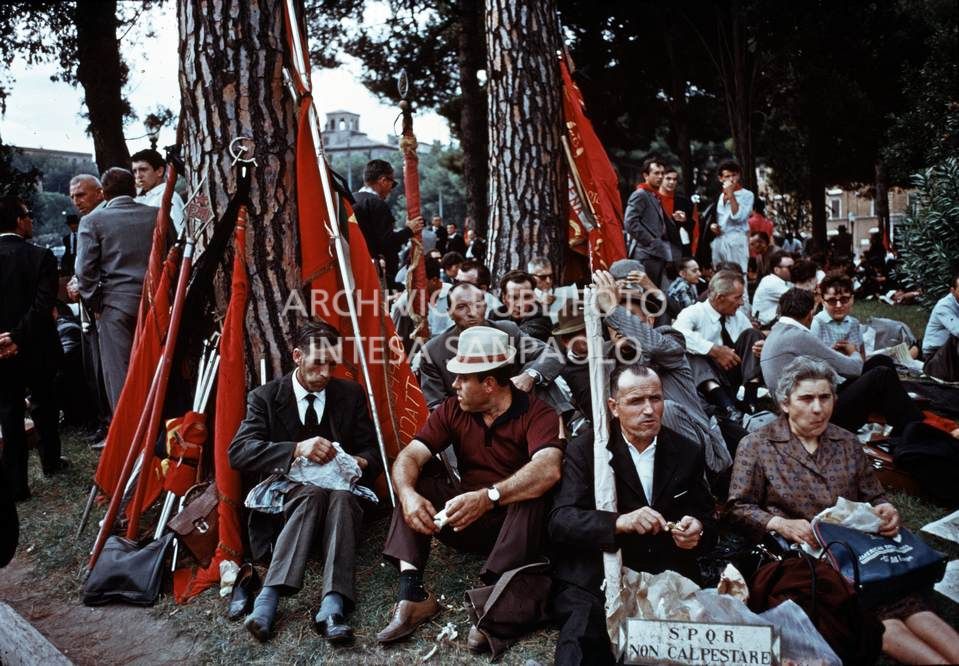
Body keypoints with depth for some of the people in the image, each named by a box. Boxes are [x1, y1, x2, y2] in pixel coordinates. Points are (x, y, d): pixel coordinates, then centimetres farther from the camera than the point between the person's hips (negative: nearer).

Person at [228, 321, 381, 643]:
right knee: (313, 491, -35)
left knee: (341, 495, -34)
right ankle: (269, 595, -42)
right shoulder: (265, 397, -1)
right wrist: (296, 449, -29)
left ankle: (332, 605, -47)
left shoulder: (351, 394, 6)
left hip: (338, 494, 2)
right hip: (285, 500, -1)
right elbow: (238, 452, -14)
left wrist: (361, 463, -19)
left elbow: (371, 451, 7)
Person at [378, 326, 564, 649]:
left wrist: (487, 497, -47)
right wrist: (408, 494, -33)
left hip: (516, 522, -4)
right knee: (415, 483, -12)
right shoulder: (452, 410, -1)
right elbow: (410, 455, -11)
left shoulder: (537, 413, -16)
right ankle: (411, 592, -23)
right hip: (466, 522, 5)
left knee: (534, 494, -33)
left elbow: (548, 469, -35)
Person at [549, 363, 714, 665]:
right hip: (594, 581, -4)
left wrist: (697, 530, -13)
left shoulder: (687, 452, 9)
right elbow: (560, 521, -11)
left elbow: (707, 519, 12)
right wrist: (619, 522, -28)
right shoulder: (585, 449, -1)